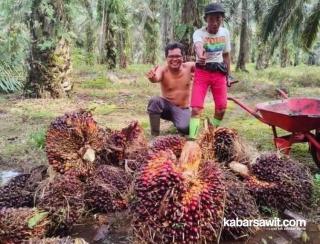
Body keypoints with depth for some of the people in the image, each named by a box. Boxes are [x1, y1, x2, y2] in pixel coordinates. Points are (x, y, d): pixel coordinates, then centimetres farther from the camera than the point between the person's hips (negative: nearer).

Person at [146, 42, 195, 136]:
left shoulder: (189, 67, -8)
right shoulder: (163, 69, -16)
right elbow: (156, 78, -38)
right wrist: (152, 78, -63)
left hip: (183, 109, 1)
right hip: (167, 106, 0)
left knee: (184, 128, -27)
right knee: (154, 101, -32)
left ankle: (180, 120, 13)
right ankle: (154, 134, -15)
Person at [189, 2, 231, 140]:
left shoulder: (225, 33, 1)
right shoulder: (199, 33, -14)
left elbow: (226, 55, 12)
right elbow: (198, 46, -39)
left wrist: (228, 75, 12)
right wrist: (200, 56, -63)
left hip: (219, 73, 4)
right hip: (202, 72, -4)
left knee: (221, 108, 4)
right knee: (196, 108, -14)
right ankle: (192, 138, -9)